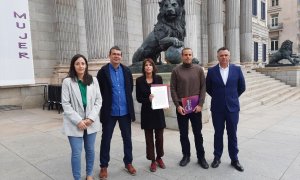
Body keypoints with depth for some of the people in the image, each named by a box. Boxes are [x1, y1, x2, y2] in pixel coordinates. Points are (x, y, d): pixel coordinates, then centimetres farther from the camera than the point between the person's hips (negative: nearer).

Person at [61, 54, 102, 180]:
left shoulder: (93, 80, 3)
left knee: (90, 150, 15)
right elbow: (65, 104, -7)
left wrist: (91, 118, -10)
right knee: (76, 153, 2)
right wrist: (78, 121, -15)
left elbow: (98, 100, 1)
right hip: (75, 124, -3)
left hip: (91, 122, 3)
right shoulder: (67, 81, -5)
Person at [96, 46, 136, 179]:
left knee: (127, 138, 13)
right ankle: (104, 166, 25)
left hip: (125, 111, 3)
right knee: (106, 139, 9)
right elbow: (98, 90, -3)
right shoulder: (103, 71, -7)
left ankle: (128, 163, 31)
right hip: (109, 111, -3)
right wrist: (107, 101, 4)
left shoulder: (127, 71, 3)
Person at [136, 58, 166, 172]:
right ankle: (153, 161, 23)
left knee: (159, 136, 9)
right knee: (149, 138, 7)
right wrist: (148, 99, -22)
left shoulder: (158, 78, 1)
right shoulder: (139, 80, -3)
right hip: (146, 112, -1)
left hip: (158, 111, 1)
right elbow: (138, 98, -4)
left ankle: (159, 158, 31)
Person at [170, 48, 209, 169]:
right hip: (181, 107, 0)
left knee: (198, 133, 8)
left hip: (196, 107, 0)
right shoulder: (176, 71, 0)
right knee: (183, 133, 9)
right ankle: (186, 155, 25)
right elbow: (173, 89, -2)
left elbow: (203, 87, 1)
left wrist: (200, 104, -7)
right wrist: (177, 105, -9)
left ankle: (201, 157, 22)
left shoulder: (199, 69, 3)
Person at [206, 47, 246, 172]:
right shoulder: (211, 71, -3)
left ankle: (234, 159, 23)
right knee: (218, 134, 10)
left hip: (232, 107, 1)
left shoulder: (237, 69, -1)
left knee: (232, 135, 9)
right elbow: (208, 88, 8)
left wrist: (232, 97, 11)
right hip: (217, 108, 0)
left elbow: (242, 87, 9)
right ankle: (217, 157, 24)